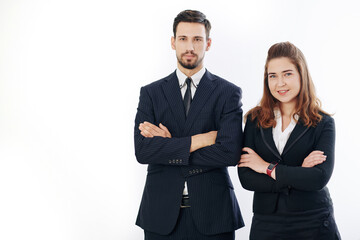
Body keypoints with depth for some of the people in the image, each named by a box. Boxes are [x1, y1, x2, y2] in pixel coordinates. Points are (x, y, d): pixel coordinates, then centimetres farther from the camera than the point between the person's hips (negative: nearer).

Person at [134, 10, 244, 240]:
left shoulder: (228, 93, 1)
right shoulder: (151, 93, 6)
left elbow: (230, 153, -13)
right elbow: (142, 151, -7)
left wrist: (168, 146, -11)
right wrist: (196, 141, -14)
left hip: (212, 214, -1)